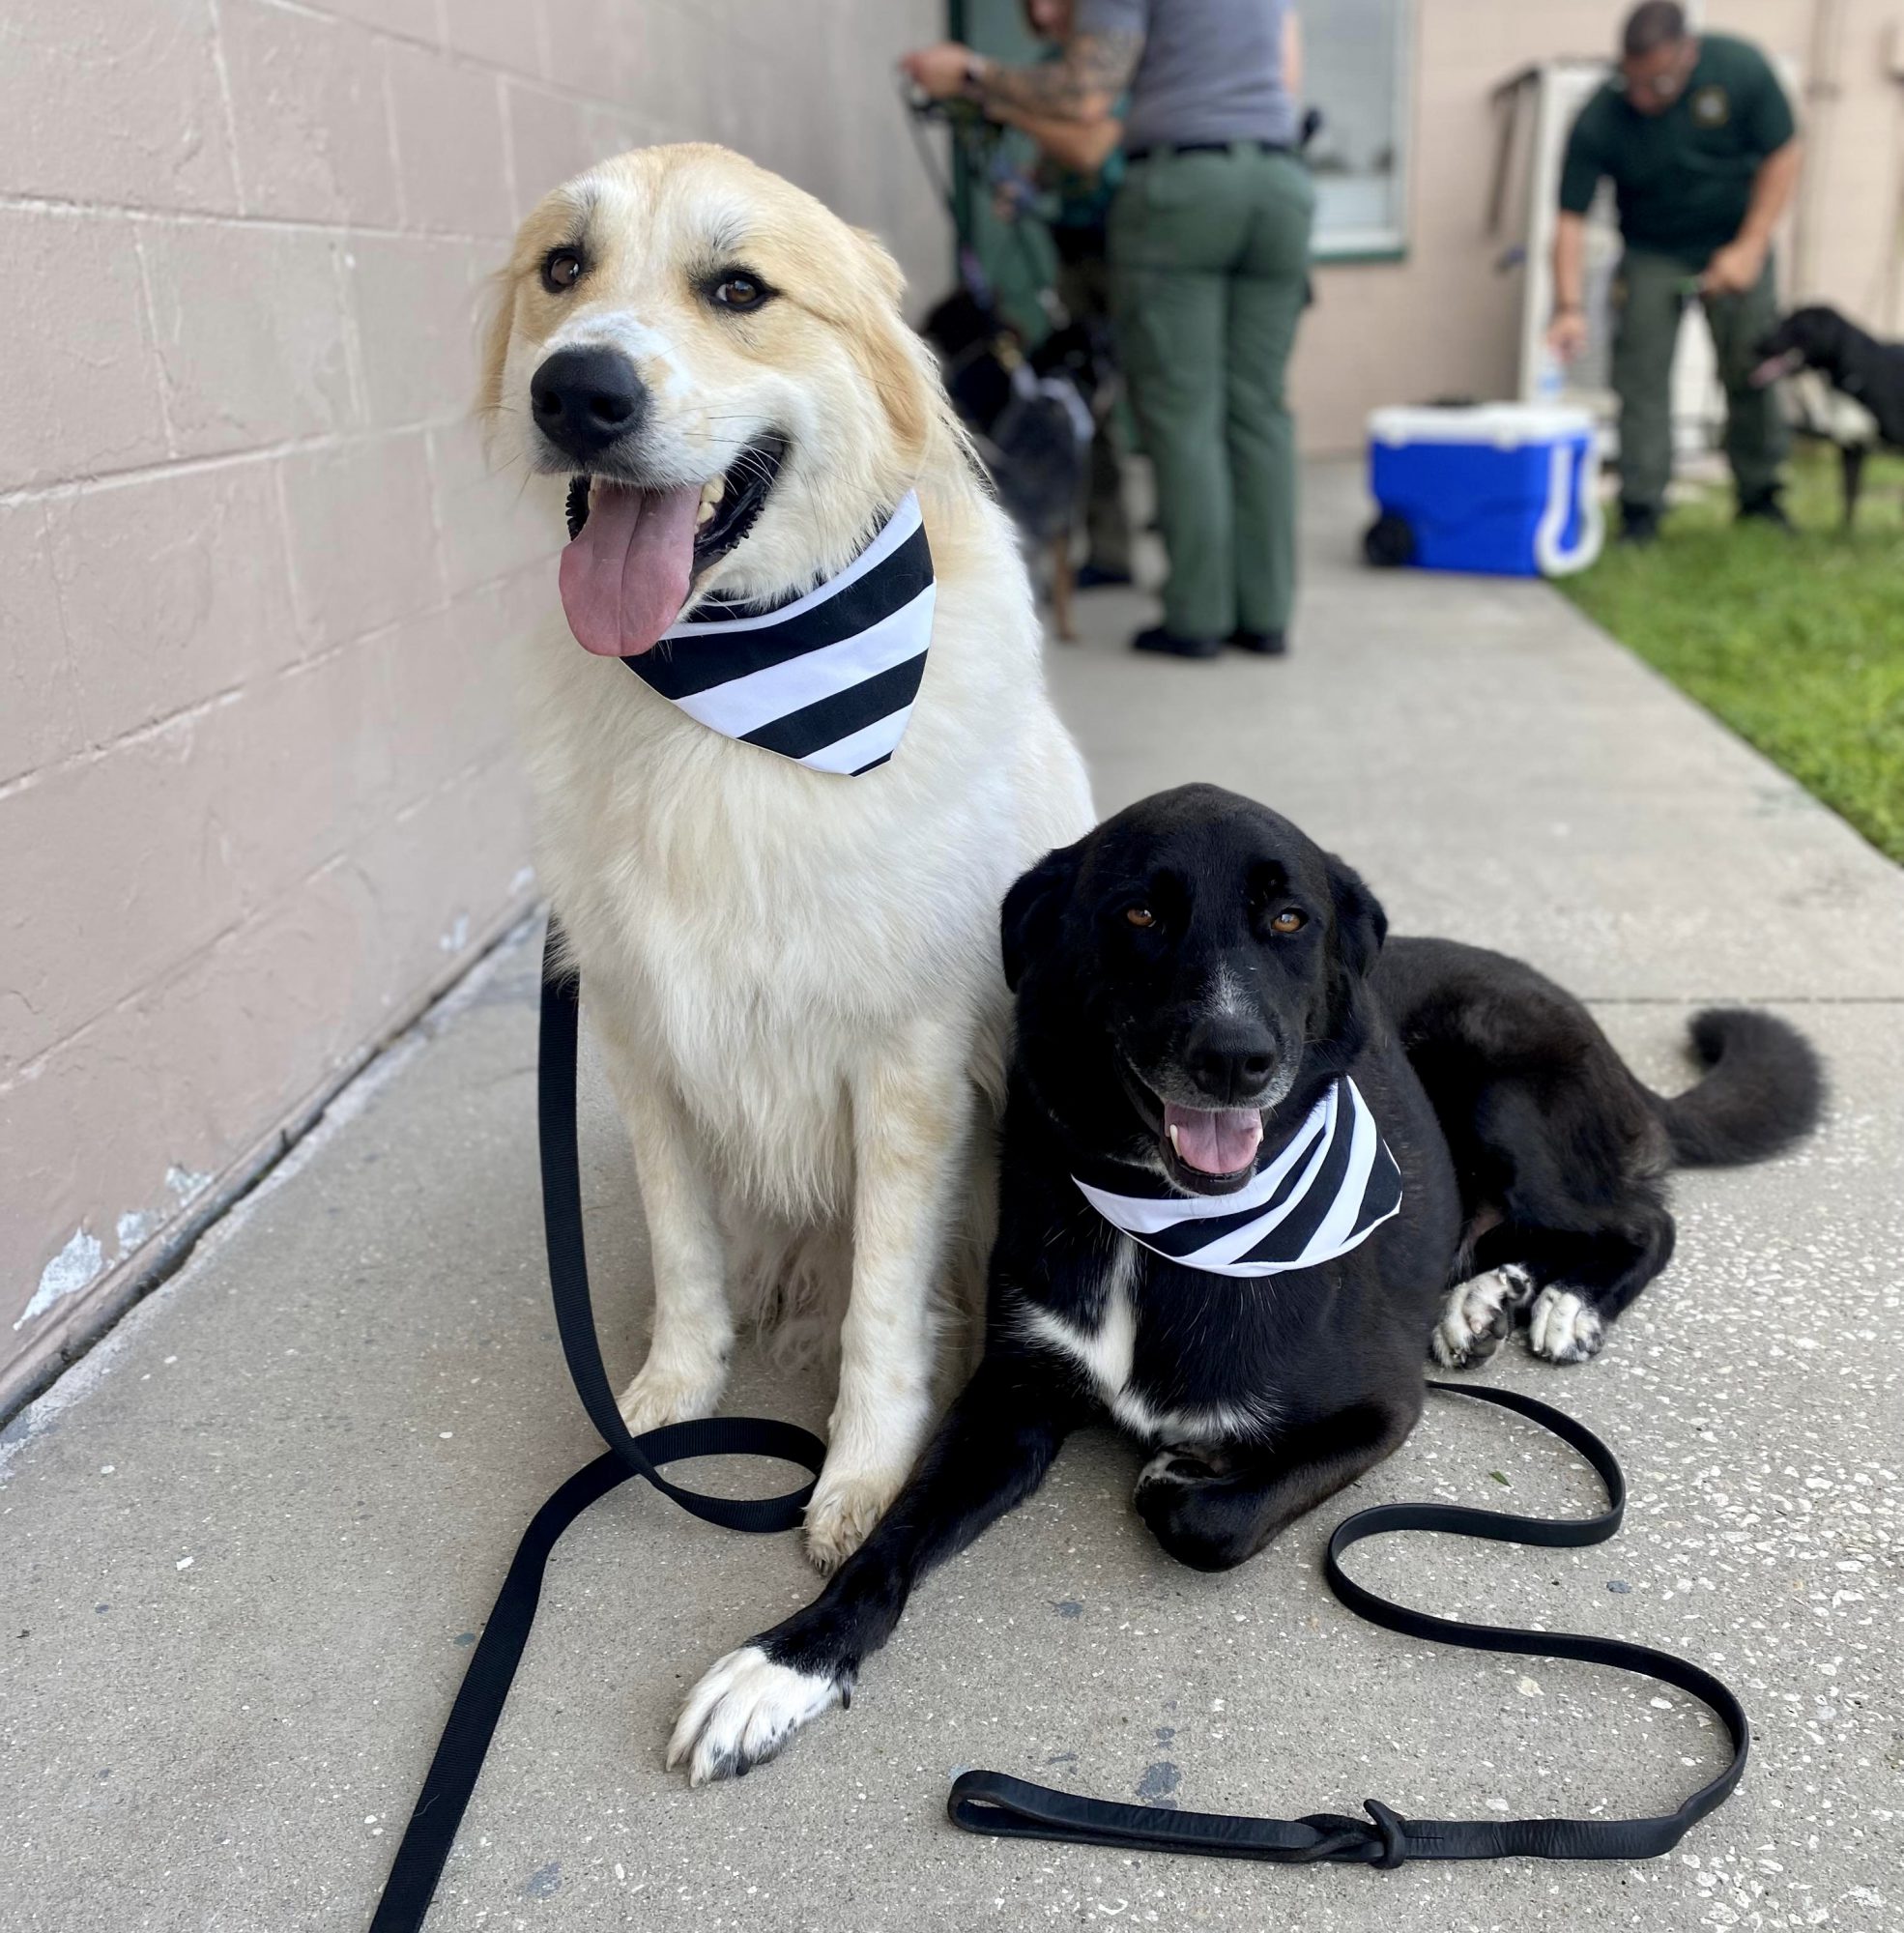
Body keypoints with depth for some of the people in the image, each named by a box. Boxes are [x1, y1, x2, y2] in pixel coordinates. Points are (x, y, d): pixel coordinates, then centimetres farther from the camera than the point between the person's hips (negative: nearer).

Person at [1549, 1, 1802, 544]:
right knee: (1641, 378, -13)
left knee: (1753, 372, 3)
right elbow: (1571, 219, -22)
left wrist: (1750, 247, -15)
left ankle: (1760, 497, 18)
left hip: (1735, 245, 1)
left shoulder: (1740, 68, -18)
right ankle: (1640, 511, -8)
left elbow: (1782, 155, -8)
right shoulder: (1598, 122, -22)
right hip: (1651, 255, -1)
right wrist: (1569, 306, -34)